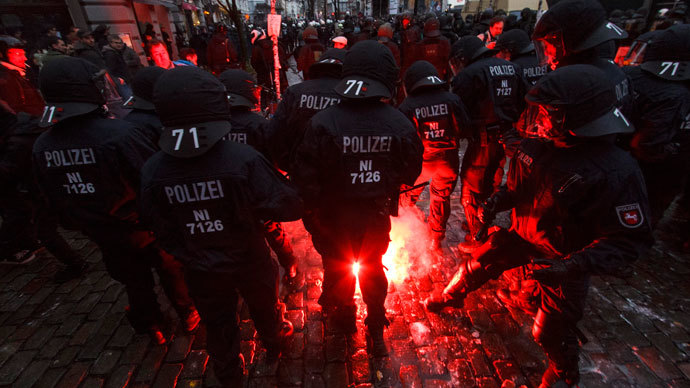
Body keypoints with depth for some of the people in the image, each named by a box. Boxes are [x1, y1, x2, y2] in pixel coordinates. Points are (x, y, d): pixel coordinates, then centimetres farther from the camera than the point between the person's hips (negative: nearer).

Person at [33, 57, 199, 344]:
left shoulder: (42, 146, -7)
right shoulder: (119, 134, -29)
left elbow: (54, 200, 5)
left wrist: (79, 224, 19)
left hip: (102, 235, 5)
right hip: (145, 228, -5)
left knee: (135, 282, 24)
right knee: (171, 270, 20)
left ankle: (154, 329, 45)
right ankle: (188, 315, 40)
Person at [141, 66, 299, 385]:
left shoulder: (152, 171, -19)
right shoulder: (243, 159, -31)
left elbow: (163, 233, -8)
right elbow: (289, 207, -25)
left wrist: (187, 254, 11)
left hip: (201, 272, 3)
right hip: (250, 263, -2)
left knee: (218, 326, 27)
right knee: (264, 308, 29)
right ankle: (274, 344, 59)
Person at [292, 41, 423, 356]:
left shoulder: (322, 123, -24)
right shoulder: (400, 124, -17)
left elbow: (305, 177, -20)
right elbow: (411, 174, -4)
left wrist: (311, 214, -3)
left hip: (334, 220, -2)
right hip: (377, 217, 3)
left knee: (338, 270, 25)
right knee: (373, 270, 26)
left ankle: (344, 319, 51)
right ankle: (376, 332, 44)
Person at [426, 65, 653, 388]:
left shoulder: (616, 173, -30)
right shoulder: (540, 144, -11)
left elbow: (631, 239, -23)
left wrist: (575, 265, -35)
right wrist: (499, 199, -11)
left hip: (565, 258, -5)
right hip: (522, 235, 5)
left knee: (551, 331, 10)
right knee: (476, 265, 15)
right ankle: (451, 298, 48)